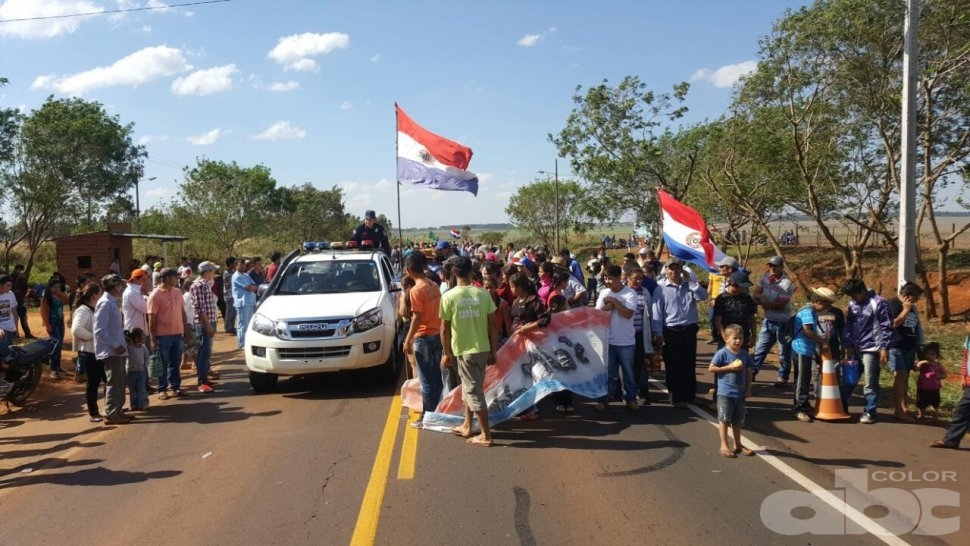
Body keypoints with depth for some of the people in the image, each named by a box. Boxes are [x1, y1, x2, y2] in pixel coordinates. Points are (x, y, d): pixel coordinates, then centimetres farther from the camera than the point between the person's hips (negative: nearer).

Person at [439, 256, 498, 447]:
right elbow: (492, 325, 1)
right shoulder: (483, 294, -2)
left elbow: (444, 329, -6)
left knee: (474, 390, 3)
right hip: (482, 348, 4)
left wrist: (446, 353, 5)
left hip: (464, 349, -4)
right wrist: (493, 351, 10)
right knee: (469, 386, 21)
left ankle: (486, 435, 5)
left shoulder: (448, 297, -9)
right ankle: (467, 425, 33)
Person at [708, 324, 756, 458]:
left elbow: (748, 372, 13)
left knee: (737, 421, 16)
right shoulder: (722, 353, -11)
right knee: (724, 419, 1)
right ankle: (724, 446, 7)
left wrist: (747, 388, 9)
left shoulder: (745, 354, 5)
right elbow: (711, 368, -14)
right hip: (725, 393, -5)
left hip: (740, 393, 5)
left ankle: (738, 444, 28)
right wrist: (729, 367, -17)